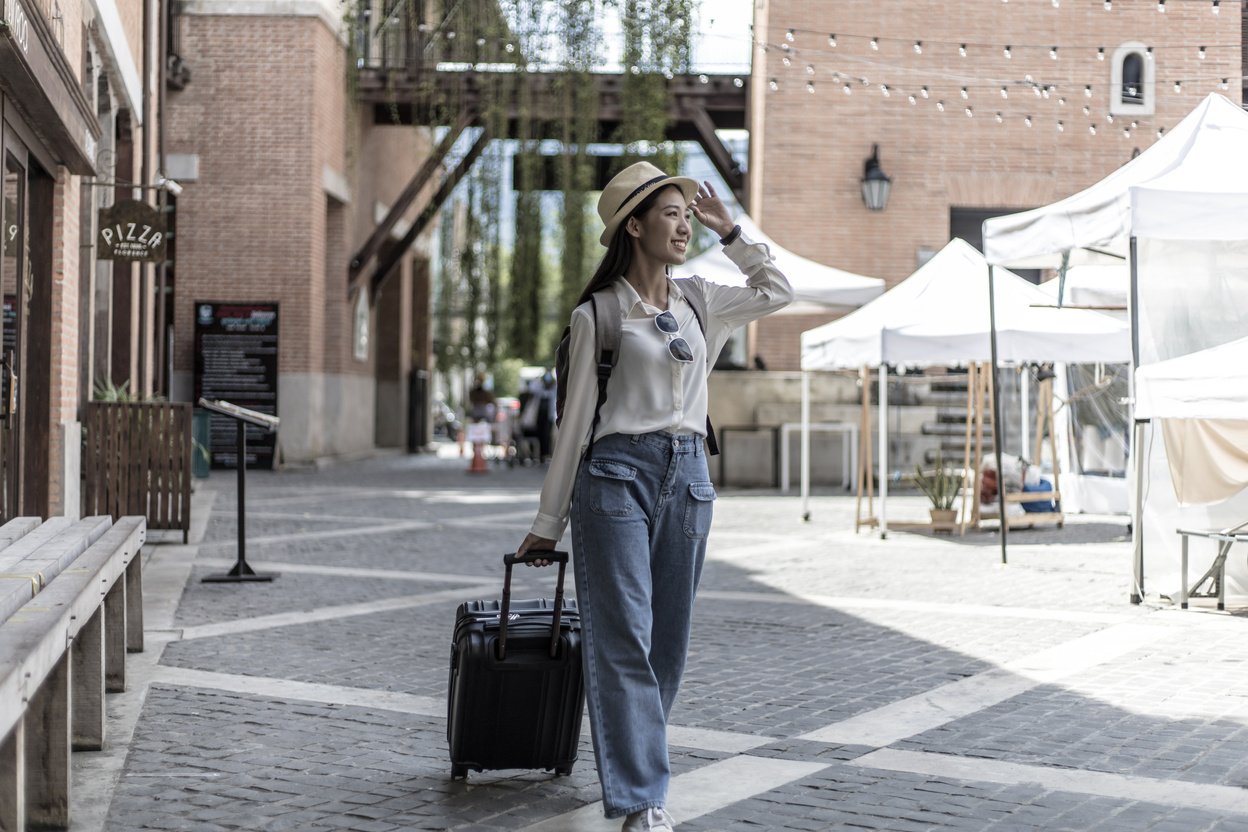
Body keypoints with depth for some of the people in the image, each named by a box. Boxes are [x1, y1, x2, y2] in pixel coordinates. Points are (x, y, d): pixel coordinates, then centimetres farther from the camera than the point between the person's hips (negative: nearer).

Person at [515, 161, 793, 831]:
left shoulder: (699, 303, 13)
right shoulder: (599, 313, 0)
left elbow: (777, 292, 27)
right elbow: (575, 421, 2)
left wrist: (728, 232, 16)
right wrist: (549, 522, 3)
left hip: (687, 475, 5)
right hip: (618, 473, -5)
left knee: (668, 642, 7)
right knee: (624, 638, -9)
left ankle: (635, 765, 20)